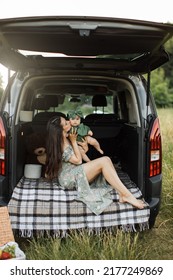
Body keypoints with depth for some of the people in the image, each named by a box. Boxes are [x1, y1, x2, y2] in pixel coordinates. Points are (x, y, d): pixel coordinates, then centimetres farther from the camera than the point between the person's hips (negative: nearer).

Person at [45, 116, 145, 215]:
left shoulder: (66, 138, 8)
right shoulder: (60, 146, -19)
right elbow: (78, 160, -14)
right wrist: (73, 141, -9)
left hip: (75, 172, 9)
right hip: (68, 178, -9)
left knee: (106, 159, -13)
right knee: (103, 161, -25)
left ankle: (122, 195, -24)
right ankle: (127, 195, -28)